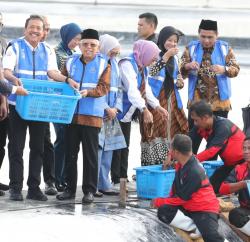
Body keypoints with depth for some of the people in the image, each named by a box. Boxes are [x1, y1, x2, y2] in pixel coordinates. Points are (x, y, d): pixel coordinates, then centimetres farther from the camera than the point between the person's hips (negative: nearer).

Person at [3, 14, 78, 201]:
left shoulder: (47, 51, 10)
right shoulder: (15, 47, -2)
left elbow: (52, 72, -1)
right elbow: (6, 70, -13)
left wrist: (67, 80, -20)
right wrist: (14, 79, -36)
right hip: (18, 103, -4)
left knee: (38, 147, 6)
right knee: (16, 147, -1)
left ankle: (34, 187, 13)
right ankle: (15, 188, 4)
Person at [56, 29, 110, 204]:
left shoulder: (103, 64, 1)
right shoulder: (71, 62, 10)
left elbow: (104, 87, -7)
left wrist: (89, 92, -23)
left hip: (92, 116, -3)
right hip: (71, 113, 3)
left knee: (90, 154, 1)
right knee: (70, 153, 8)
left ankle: (90, 190, 8)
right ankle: (70, 188, 16)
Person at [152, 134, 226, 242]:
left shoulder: (194, 172, -25)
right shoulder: (182, 163, -1)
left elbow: (181, 198, -16)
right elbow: (176, 185, 15)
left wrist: (159, 202, -5)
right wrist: (171, 200, 3)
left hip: (205, 209, -9)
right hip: (188, 206, 9)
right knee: (163, 212, -18)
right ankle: (198, 229, -14)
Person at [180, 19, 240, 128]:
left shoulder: (225, 48, 2)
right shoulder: (191, 48, 3)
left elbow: (235, 69, -3)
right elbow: (180, 71, 1)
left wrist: (224, 69, -25)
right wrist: (187, 66, -23)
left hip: (219, 102, 0)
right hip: (196, 100, 0)